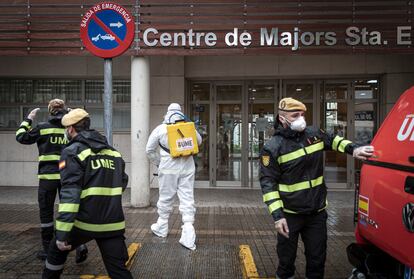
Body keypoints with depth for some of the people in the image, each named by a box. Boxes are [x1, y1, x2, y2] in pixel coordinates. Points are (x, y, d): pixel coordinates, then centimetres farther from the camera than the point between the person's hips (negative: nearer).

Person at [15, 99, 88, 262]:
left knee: (46, 213, 11)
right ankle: (79, 244, -5)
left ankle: (47, 250, 19)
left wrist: (28, 119, 18)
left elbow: (21, 137, 7)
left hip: (48, 175, -2)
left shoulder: (43, 127, -4)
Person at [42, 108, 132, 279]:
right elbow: (122, 183, 22)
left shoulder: (73, 152, -6)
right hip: (113, 222, 4)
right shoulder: (114, 151, 11)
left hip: (84, 221, -4)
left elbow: (69, 193, -16)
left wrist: (62, 233, -17)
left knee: (57, 250, 24)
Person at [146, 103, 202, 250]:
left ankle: (162, 228, 31)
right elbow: (199, 141, 20)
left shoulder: (160, 129, -3)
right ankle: (188, 236, -2)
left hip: (168, 168, -1)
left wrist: (158, 162, 16)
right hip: (187, 167, 2)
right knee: (187, 199, 3)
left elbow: (150, 150, 3)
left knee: (165, 198, 14)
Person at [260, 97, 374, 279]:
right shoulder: (273, 147, -12)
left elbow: (333, 140, 23)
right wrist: (277, 215, -19)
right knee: (286, 257, 10)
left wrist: (353, 149, 4)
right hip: (289, 214, -4)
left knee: (317, 257, 15)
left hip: (317, 211, 4)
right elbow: (268, 183, -13)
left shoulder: (314, 134, 2)